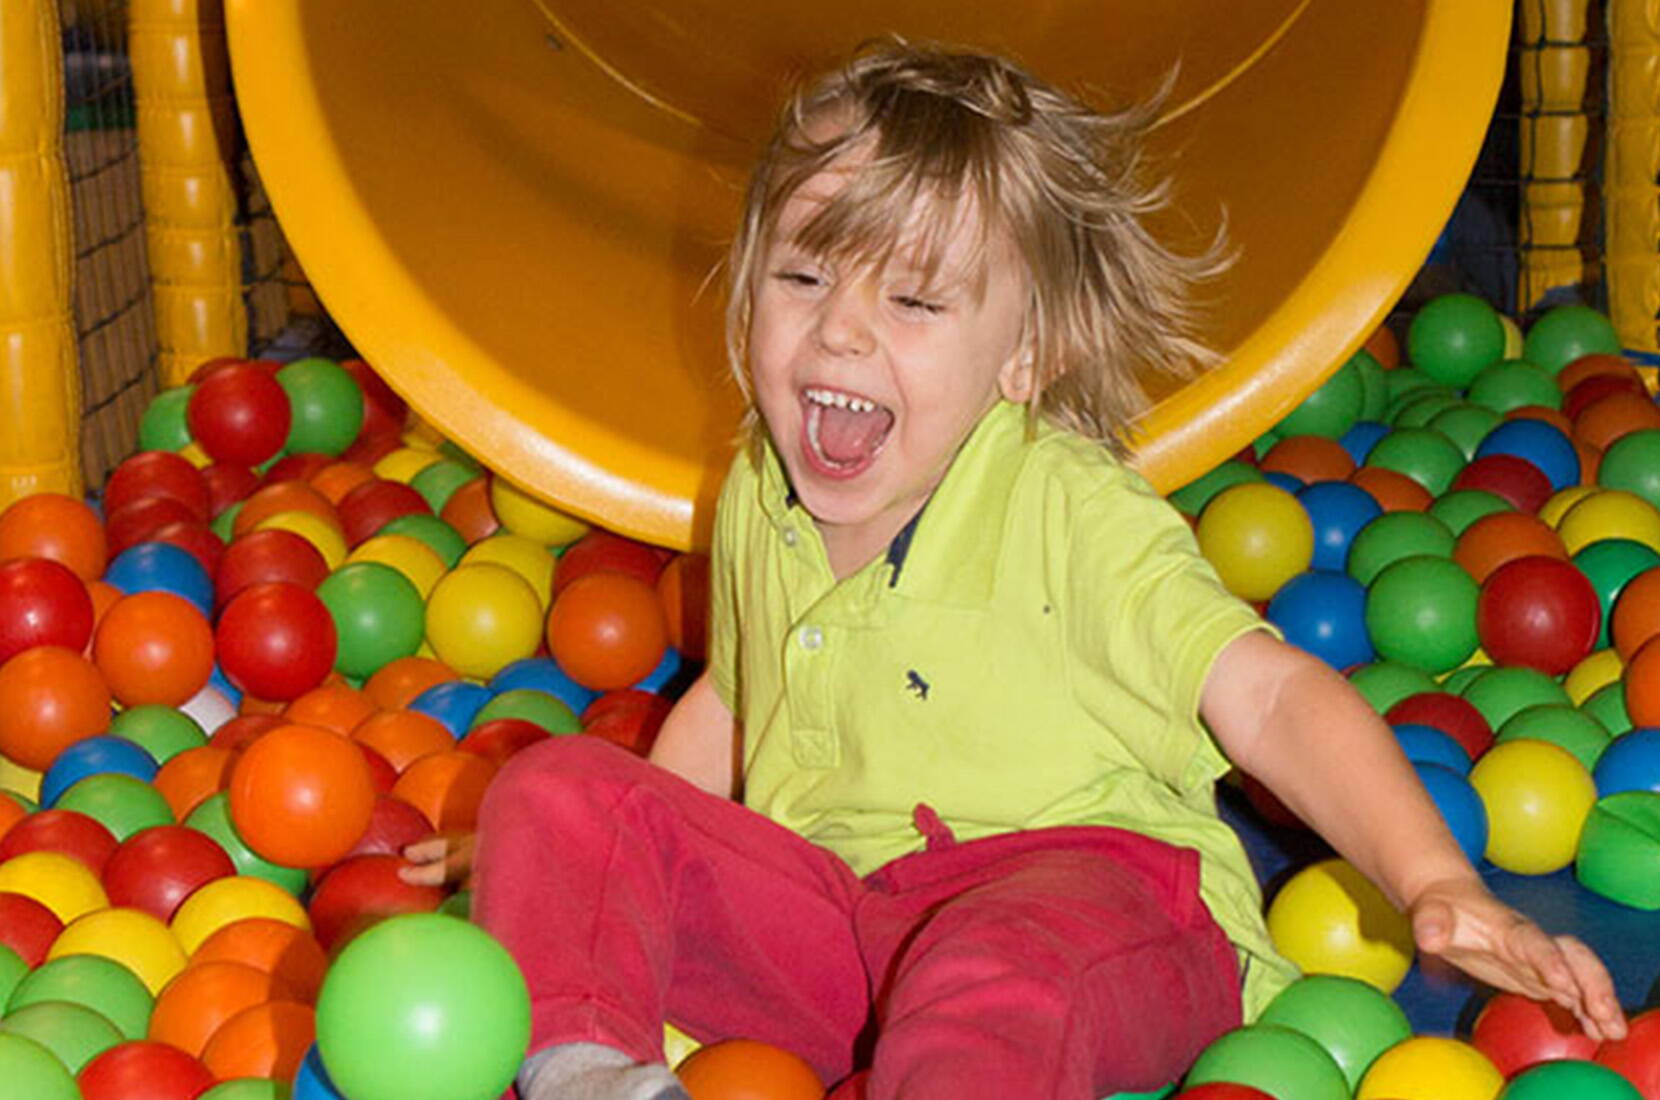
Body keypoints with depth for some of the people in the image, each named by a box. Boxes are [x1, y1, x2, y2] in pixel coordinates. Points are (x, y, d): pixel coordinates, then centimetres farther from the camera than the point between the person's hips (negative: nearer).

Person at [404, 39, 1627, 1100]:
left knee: (994, 975, -40)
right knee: (558, 790, -8)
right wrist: (597, 845, 29)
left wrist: (1439, 887, -25)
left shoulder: (1066, 508, -9)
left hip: (1080, 884, -6)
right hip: (827, 919, 6)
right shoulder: (756, 501, 10)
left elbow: (1267, 695, -15)